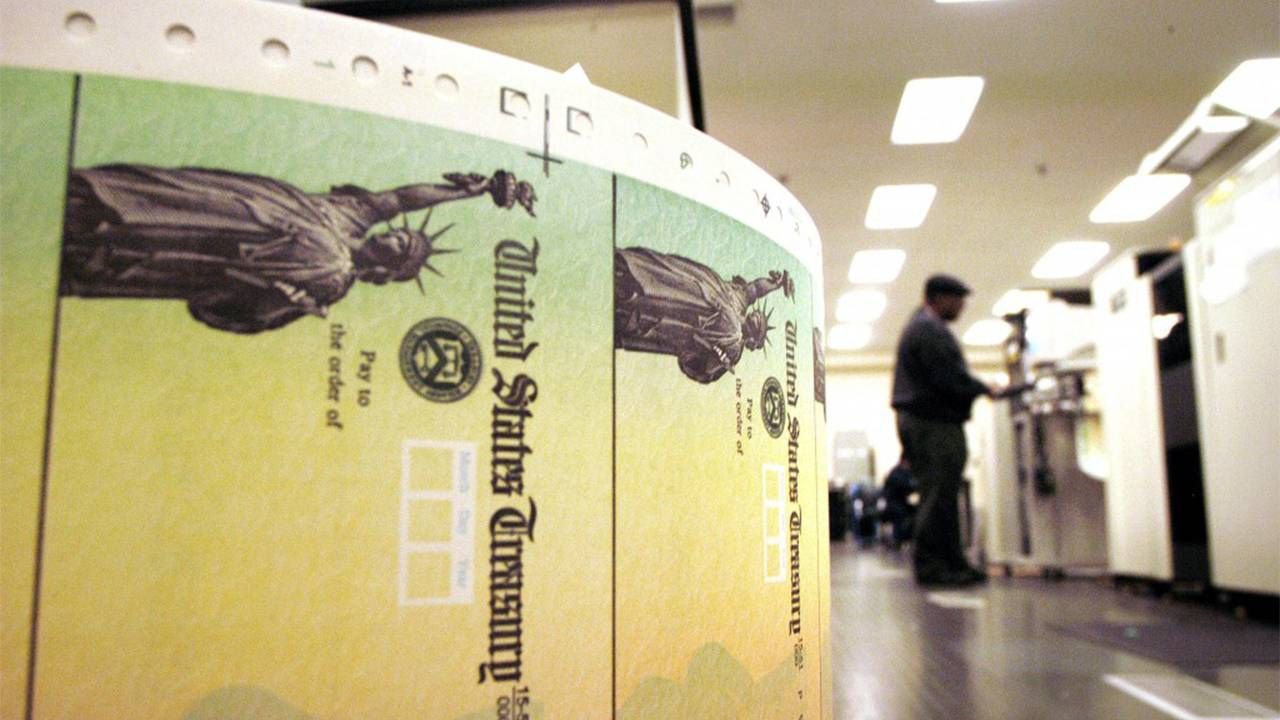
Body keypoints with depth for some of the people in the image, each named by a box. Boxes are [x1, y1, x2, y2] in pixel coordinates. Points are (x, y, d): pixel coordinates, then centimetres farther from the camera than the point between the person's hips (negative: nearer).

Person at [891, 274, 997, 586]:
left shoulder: (922, 326, 23)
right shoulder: (929, 330, -13)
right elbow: (950, 378, -19)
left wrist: (977, 388, 17)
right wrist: (985, 390, -6)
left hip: (921, 418, 11)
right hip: (933, 423, -11)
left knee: (942, 495, 13)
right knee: (938, 495, -8)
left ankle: (951, 563, 18)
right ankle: (929, 565, -4)